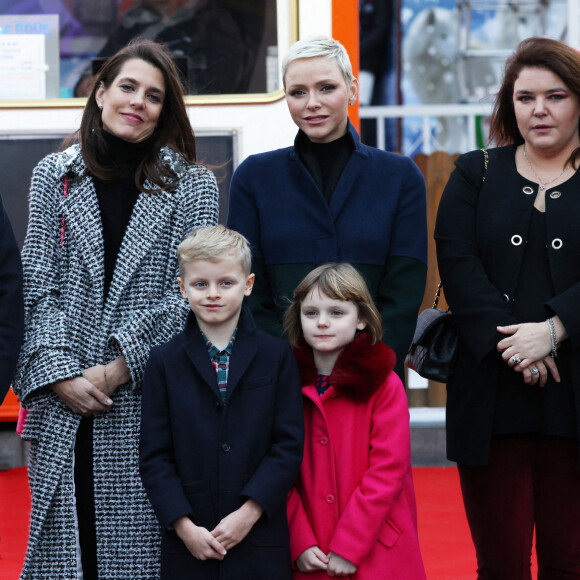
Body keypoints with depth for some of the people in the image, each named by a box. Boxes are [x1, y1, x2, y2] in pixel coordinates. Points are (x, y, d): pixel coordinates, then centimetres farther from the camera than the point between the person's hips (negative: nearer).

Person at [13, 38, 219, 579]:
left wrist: (121, 367, -11)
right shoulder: (54, 175, 10)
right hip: (63, 401, 2)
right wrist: (60, 373, -7)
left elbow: (189, 292, -2)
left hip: (148, 400, -1)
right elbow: (37, 285, 5)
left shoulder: (192, 186, 5)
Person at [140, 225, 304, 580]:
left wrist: (249, 513, -11)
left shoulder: (277, 356, 4)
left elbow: (289, 445, -1)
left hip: (260, 543, 0)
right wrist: (184, 526, -8)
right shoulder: (165, 362, 5)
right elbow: (154, 457, 2)